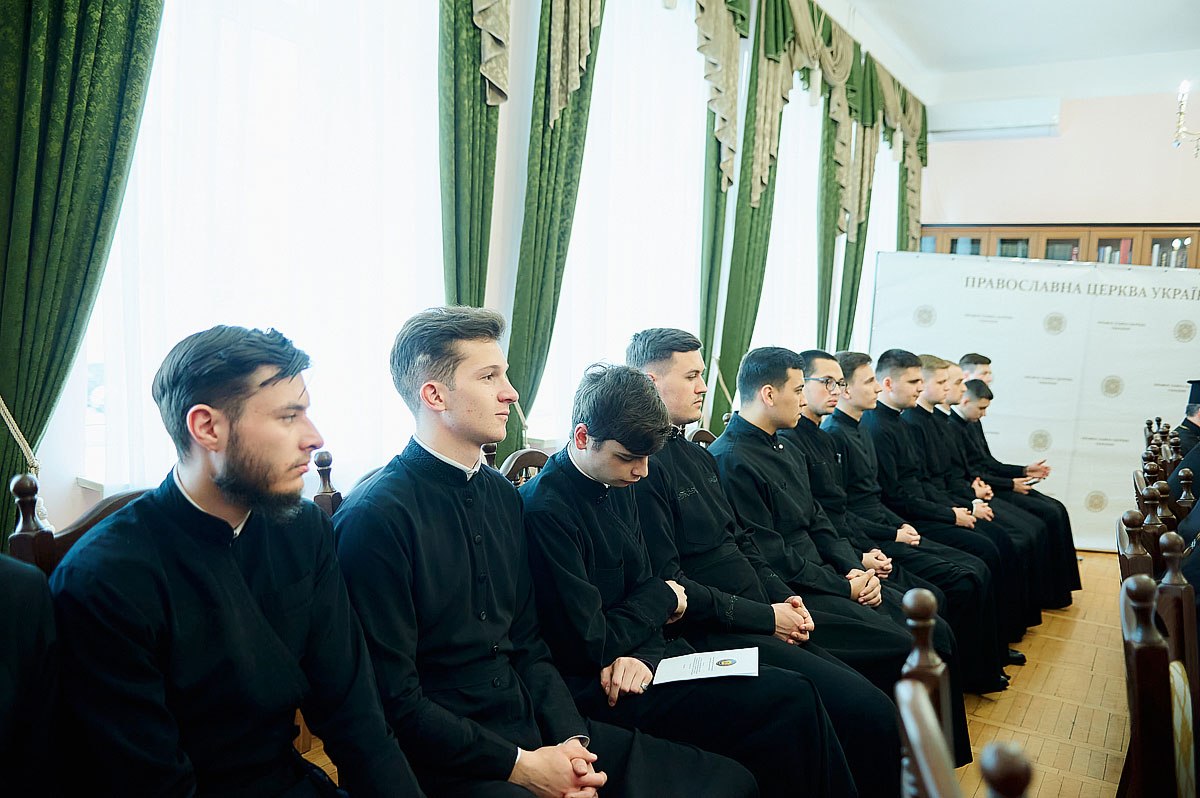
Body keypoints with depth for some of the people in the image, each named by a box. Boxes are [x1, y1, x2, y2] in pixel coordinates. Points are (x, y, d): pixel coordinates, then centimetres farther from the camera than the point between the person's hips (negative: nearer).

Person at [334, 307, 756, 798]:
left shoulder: (502, 495, 8)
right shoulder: (375, 517, -15)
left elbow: (527, 644, 11)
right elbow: (396, 700, -14)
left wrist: (572, 740, -3)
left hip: (537, 731, 7)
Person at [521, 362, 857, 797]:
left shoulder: (615, 486, 6)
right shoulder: (545, 511, -21)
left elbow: (643, 588, 11)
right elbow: (588, 645, -19)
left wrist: (641, 654, -11)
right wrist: (664, 597, -5)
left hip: (638, 663, 8)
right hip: (596, 685, -8)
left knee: (797, 692, -7)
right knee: (791, 702, -14)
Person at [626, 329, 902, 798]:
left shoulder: (697, 455, 16)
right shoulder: (643, 465, -15)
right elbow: (669, 586, -18)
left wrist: (783, 598, 3)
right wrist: (766, 617, -13)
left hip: (761, 618, 9)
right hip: (715, 635, -9)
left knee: (871, 700, 1)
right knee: (870, 711, -15)